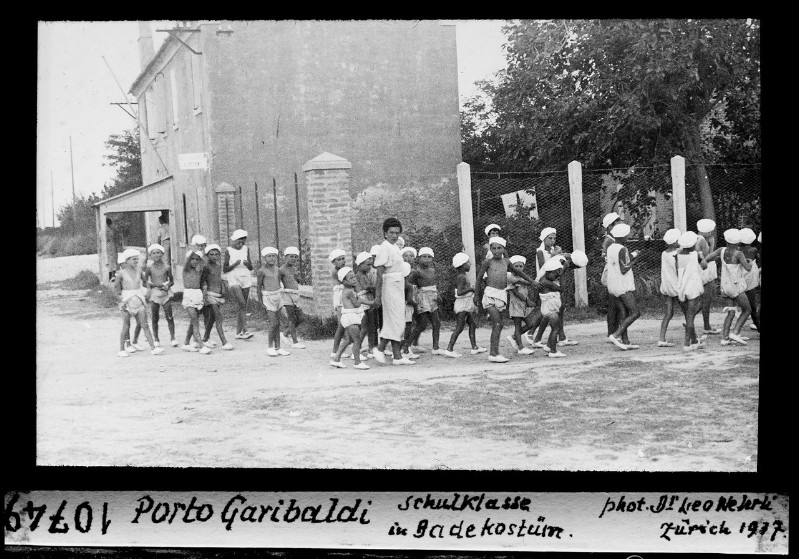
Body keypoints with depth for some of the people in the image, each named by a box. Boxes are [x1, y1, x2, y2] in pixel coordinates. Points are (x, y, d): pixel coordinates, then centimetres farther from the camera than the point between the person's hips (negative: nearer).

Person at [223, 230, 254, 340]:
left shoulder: (246, 249, 8)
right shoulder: (228, 251, -4)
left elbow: (251, 268, 13)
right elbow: (224, 269, -3)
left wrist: (247, 264, -9)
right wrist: (235, 264, -17)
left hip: (245, 280, 5)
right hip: (233, 280, -5)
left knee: (242, 306, 5)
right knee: (242, 304, -18)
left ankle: (238, 332, 11)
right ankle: (245, 330, -22)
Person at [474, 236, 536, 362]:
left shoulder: (506, 262, 14)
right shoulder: (487, 262, 0)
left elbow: (517, 272, 29)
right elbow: (479, 278, 8)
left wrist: (531, 280, 29)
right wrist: (477, 295, 12)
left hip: (501, 295, 5)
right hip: (490, 294, -5)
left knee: (497, 326, 7)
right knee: (497, 324, -15)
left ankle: (493, 353, 13)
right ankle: (494, 354, -18)